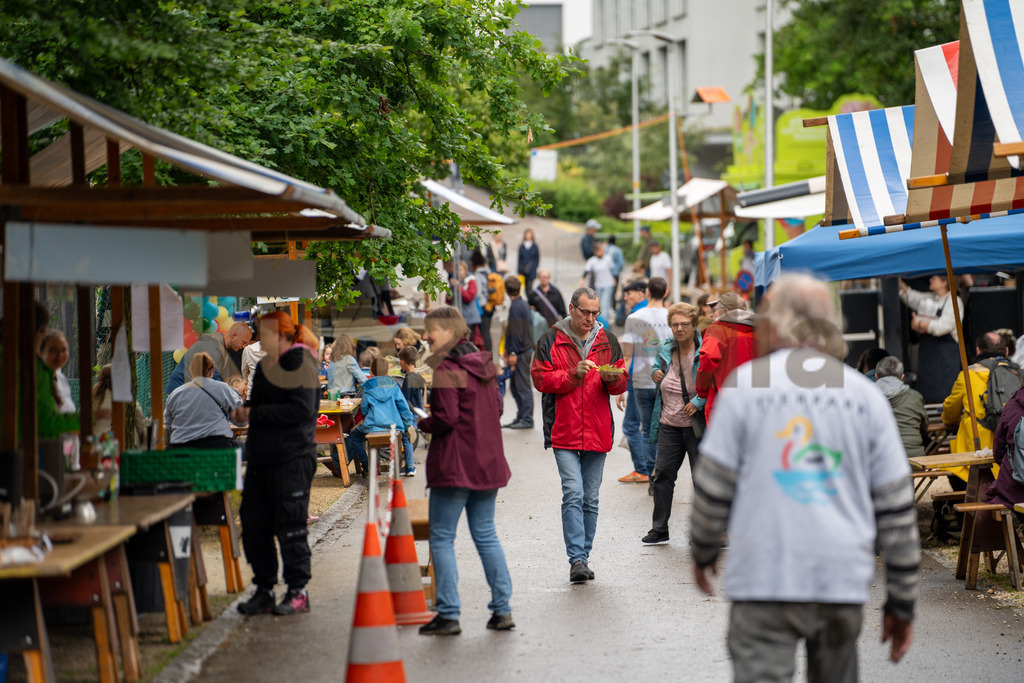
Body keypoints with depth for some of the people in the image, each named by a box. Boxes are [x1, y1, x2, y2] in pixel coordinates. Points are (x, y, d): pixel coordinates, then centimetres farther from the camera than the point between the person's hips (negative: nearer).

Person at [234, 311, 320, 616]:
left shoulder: (300, 364, -10)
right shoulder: (265, 366, 17)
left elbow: (301, 409, -20)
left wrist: (255, 414, -17)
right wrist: (244, 411, 6)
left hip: (292, 457, -9)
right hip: (261, 458, 9)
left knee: (290, 527, -4)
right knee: (254, 525, 7)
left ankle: (297, 591, 4)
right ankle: (264, 591, 14)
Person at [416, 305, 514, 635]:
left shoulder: (447, 369, -14)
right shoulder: (483, 363, 10)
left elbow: (446, 419, -19)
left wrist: (423, 423, -1)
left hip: (454, 465, -8)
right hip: (488, 462, 8)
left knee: (442, 538, 0)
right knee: (486, 534, 13)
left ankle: (448, 615, -2)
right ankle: (502, 610, 11)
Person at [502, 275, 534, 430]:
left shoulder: (515, 307, -16)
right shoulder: (523, 304, 15)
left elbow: (516, 332, -20)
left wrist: (513, 353, -18)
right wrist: (509, 350, 26)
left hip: (521, 353, -10)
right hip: (525, 349, 10)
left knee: (522, 386, -6)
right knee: (516, 386, 14)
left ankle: (526, 420, -4)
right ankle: (521, 417, 19)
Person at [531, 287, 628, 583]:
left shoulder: (607, 341, 11)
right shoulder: (551, 340, 2)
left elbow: (621, 383, 11)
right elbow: (540, 378, -6)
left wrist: (612, 378, -12)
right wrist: (573, 374, -18)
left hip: (597, 432, 3)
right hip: (563, 433, -3)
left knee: (590, 499, 8)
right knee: (573, 494, -14)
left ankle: (583, 557, 18)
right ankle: (576, 560, -14)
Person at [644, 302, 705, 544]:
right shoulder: (665, 349, 5)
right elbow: (657, 367, 24)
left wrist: (699, 402, -20)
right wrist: (655, 374, 1)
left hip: (696, 426, -6)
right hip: (669, 425, 6)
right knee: (663, 476, 10)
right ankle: (659, 529, 21)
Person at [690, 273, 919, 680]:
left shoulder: (745, 384, 1)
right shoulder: (865, 395, 8)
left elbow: (713, 485, 2)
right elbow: (896, 506, 7)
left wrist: (703, 552, 20)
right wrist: (902, 602, 14)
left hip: (764, 580, -3)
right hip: (844, 583, 3)